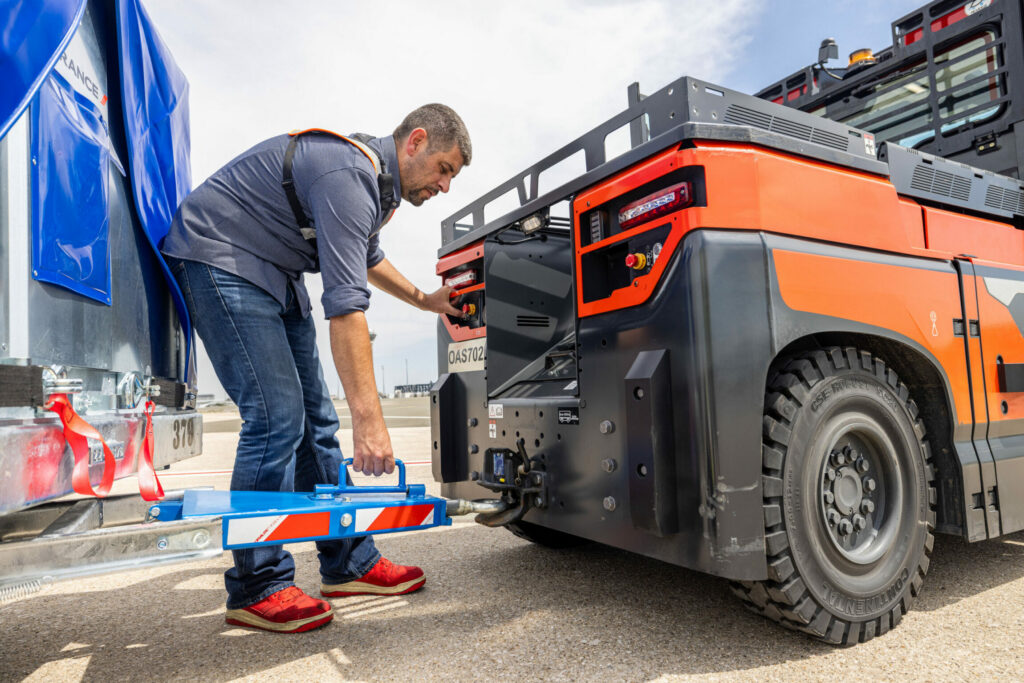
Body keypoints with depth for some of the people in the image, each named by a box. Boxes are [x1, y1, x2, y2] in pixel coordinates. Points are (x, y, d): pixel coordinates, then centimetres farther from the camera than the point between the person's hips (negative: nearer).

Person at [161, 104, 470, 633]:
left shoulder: (377, 177, 8)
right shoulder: (349, 174, -25)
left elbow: (366, 258, 27)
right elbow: (345, 306, -33)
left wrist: (424, 300, 23)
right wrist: (369, 418, -35)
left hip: (273, 272, 10)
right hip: (219, 258, -10)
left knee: (314, 417, 4)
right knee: (276, 416, -17)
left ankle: (348, 563, 10)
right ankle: (257, 589, -4)